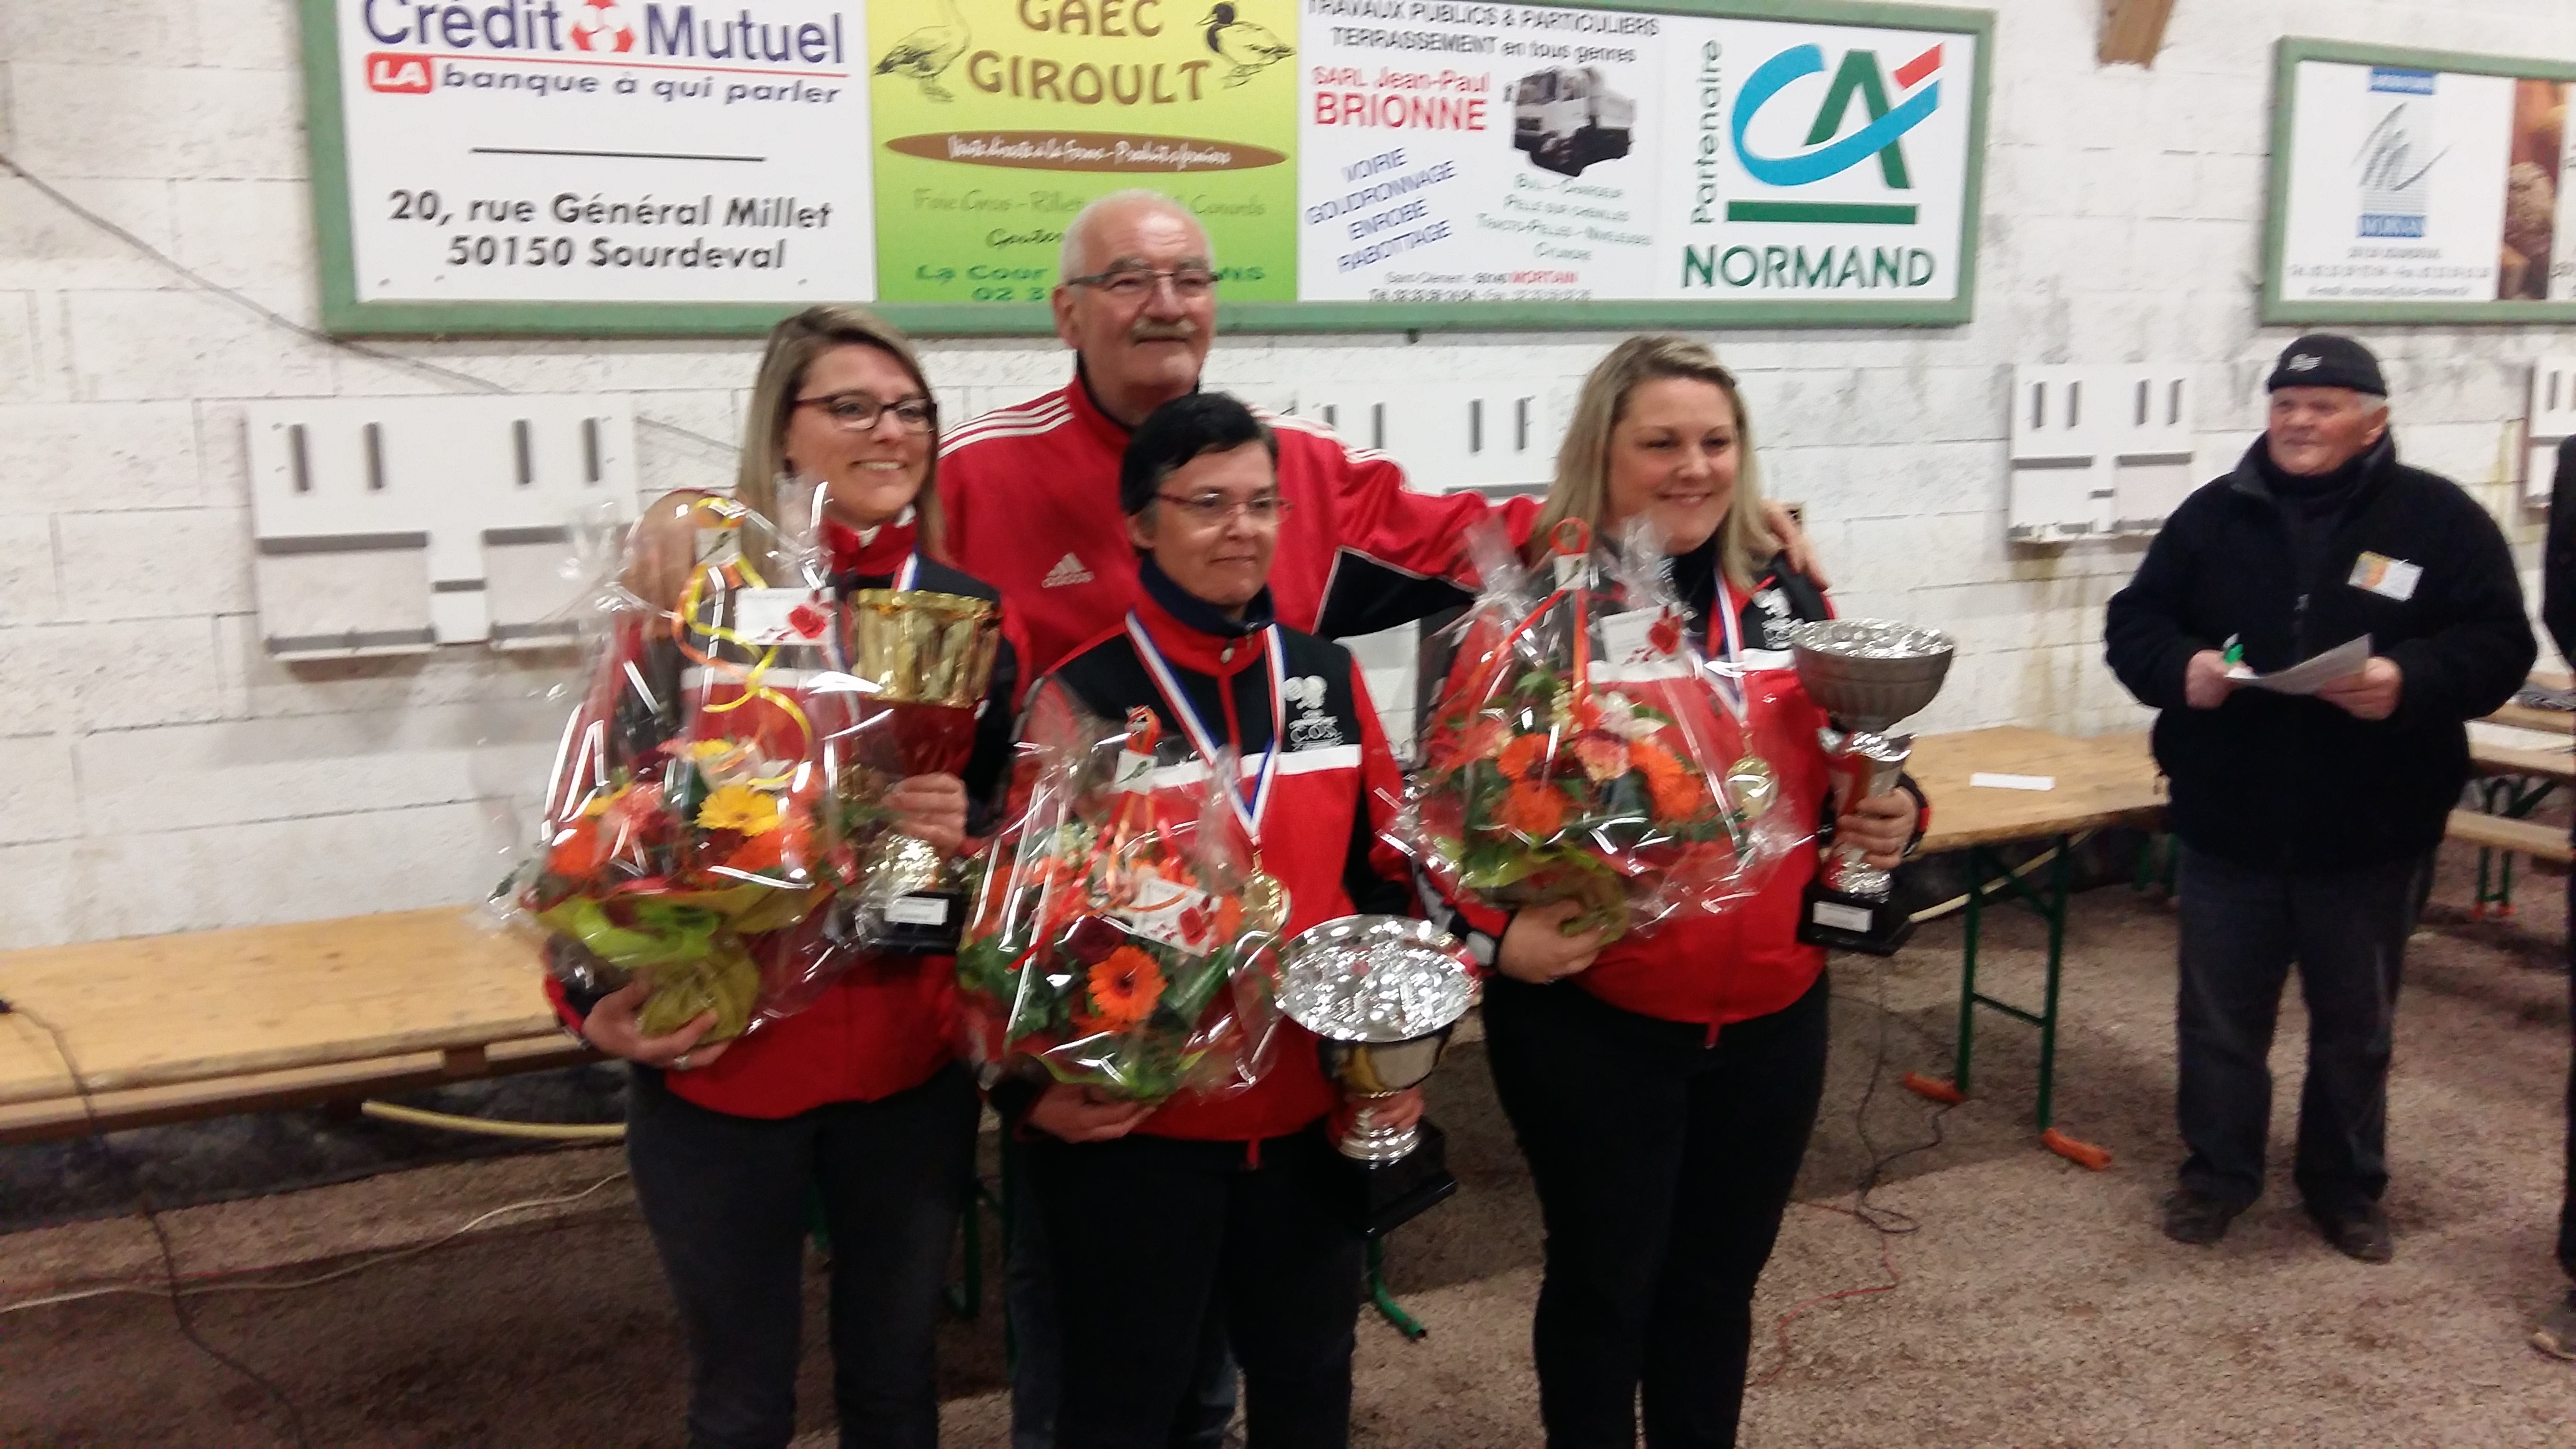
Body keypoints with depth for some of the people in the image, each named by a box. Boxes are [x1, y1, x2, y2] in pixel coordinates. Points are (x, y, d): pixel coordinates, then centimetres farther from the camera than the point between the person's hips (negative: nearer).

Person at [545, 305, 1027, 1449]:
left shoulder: (972, 614, 2)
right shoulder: (704, 592, -8)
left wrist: (968, 833, -12)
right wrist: (599, 1002, -15)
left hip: (911, 1060, 3)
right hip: (718, 1063, -2)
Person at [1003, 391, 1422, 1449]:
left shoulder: (1327, 676, 4)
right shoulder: (1080, 695, -10)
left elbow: (1385, 872, 11)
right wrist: (1031, 1086, -15)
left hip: (1313, 1111, 4)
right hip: (1131, 1122, -4)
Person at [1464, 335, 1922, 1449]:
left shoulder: (1783, 595, 4)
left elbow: (1836, 759, 17)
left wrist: (1890, 811, -3)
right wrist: (1498, 930, -25)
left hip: (1772, 1012, 5)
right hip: (1589, 1018, -4)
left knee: (1720, 1276, 20)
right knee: (1604, 1281, 12)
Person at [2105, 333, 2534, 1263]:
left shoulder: (2440, 519, -3)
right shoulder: (2212, 515, 3)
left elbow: (2498, 644, -7)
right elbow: (2133, 623, 4)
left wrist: (2412, 681, -27)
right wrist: (2180, 667, -18)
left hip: (2371, 832, -1)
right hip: (2228, 824, 1)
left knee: (2355, 1026, 15)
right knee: (2219, 1015, 12)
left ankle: (2347, 1189, 33)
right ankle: (2217, 1174, 29)